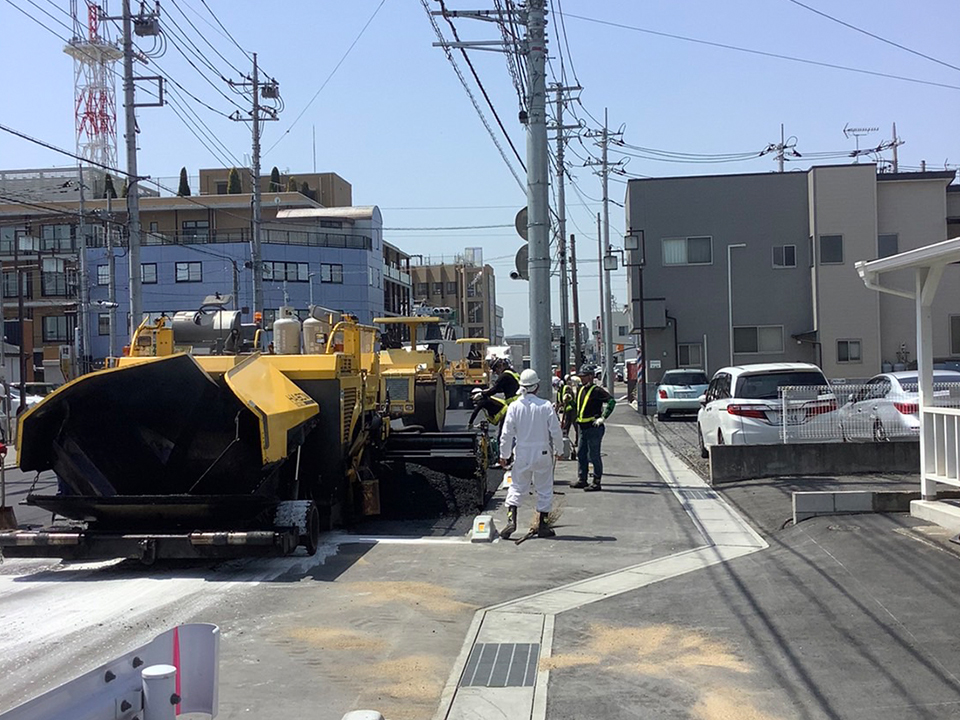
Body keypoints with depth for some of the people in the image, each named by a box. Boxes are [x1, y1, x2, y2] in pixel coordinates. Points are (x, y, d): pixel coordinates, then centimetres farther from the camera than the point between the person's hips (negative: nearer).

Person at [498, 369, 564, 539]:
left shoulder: (514, 406, -6)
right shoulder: (546, 406, -10)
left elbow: (507, 433, -3)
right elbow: (556, 432, -6)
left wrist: (504, 455, 8)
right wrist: (558, 450, 10)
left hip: (522, 454, 1)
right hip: (543, 454, -1)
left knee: (517, 487, 12)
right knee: (544, 490, 9)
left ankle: (511, 519, -2)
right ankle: (543, 525, 12)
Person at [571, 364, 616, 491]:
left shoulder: (596, 390, -13)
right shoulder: (580, 390, 13)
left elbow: (611, 401, -22)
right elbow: (576, 405, 29)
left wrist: (603, 417, -22)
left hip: (593, 427, -9)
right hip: (582, 427, 9)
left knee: (594, 456, -3)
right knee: (581, 454, 13)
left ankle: (596, 482, 3)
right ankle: (581, 480, 22)